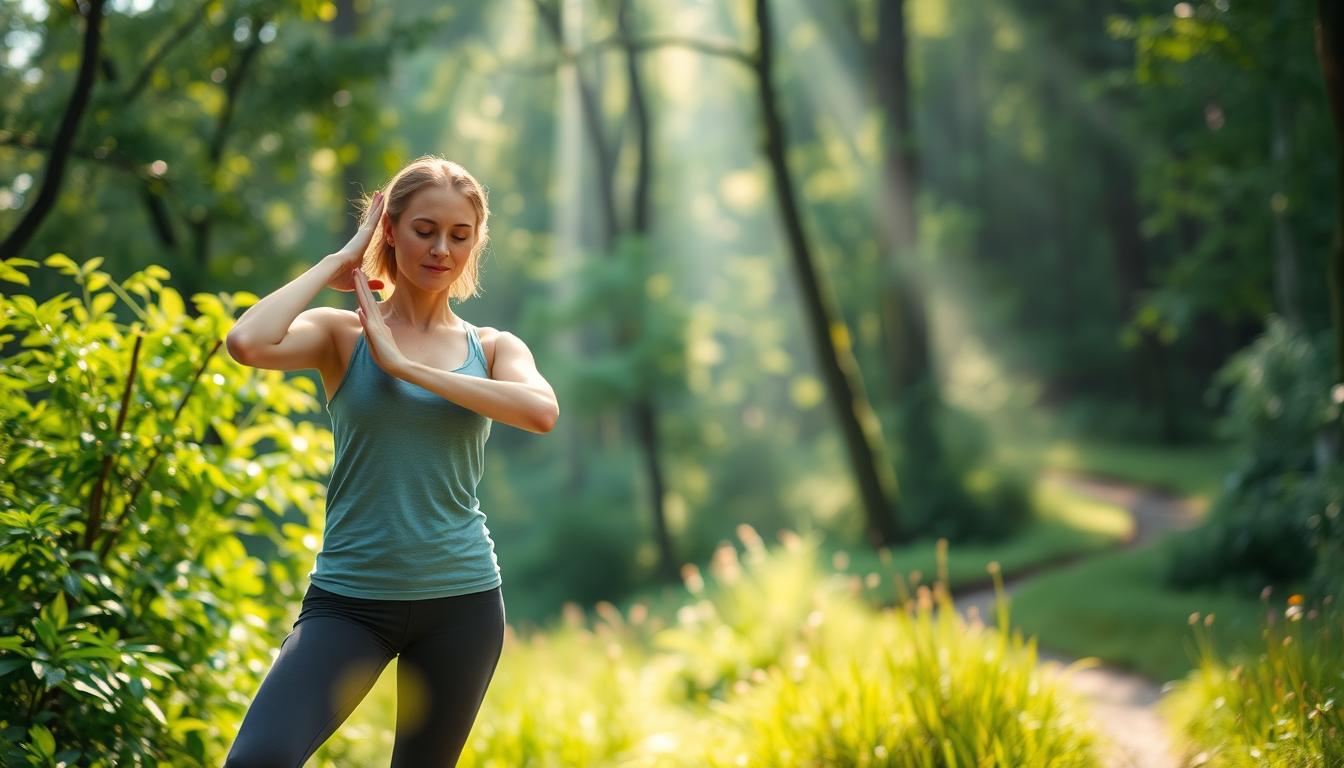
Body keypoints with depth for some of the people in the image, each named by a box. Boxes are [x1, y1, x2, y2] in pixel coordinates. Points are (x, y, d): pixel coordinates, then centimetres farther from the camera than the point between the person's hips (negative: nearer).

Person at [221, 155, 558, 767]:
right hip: (350, 597, -2)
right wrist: (336, 261, -7)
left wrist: (402, 364, -15)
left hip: (461, 600, 2)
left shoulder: (494, 348, 7)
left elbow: (542, 412, -16)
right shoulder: (342, 333, 1)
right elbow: (246, 344, -20)